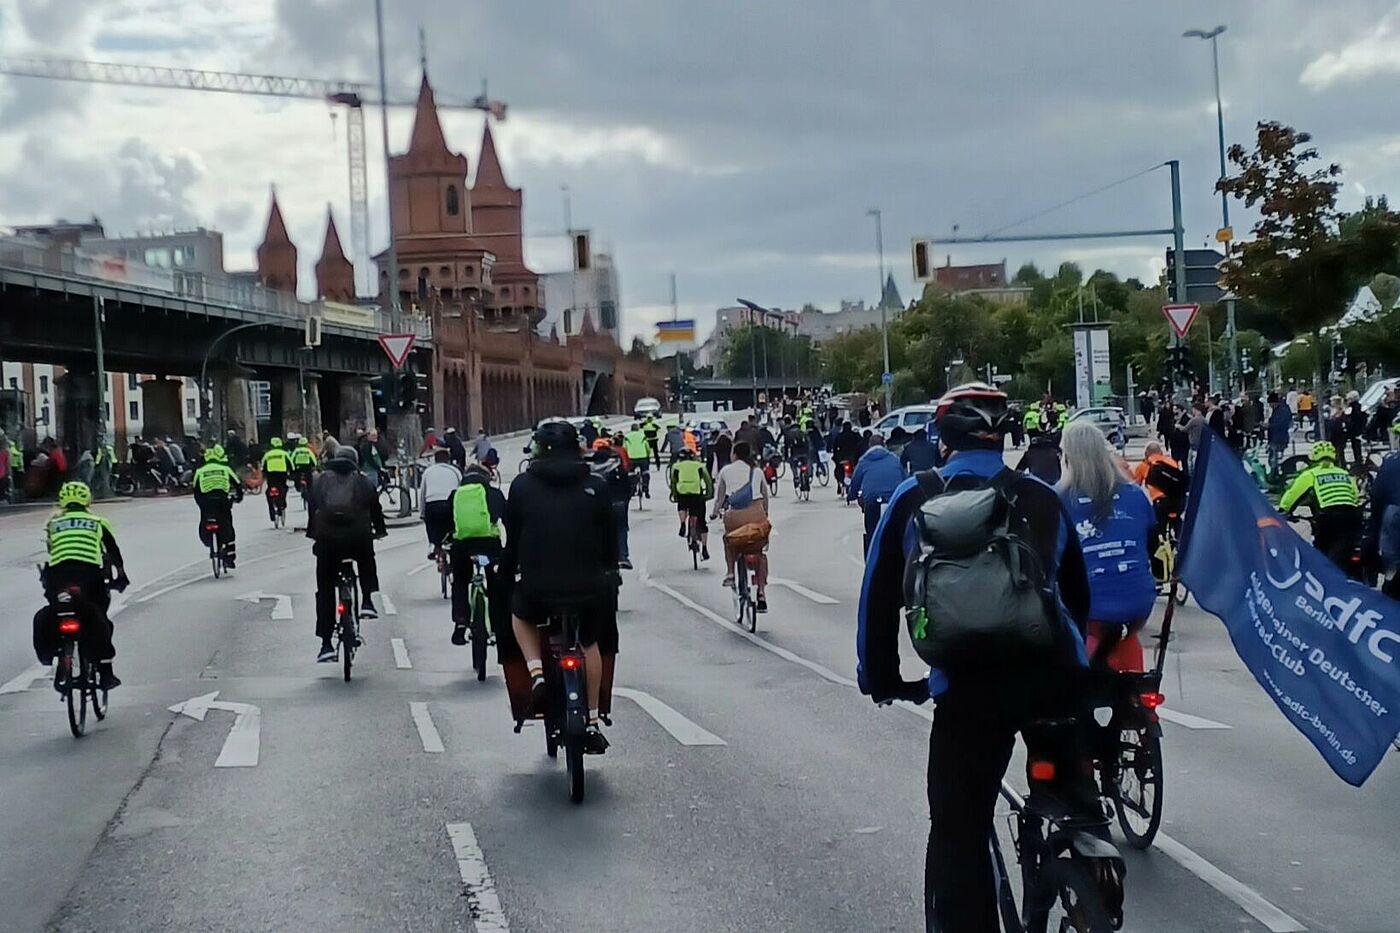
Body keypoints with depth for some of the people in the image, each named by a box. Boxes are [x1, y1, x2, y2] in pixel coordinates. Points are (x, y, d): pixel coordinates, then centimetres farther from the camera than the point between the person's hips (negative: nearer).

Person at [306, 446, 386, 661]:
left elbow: (311, 508, 16)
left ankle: (326, 644, 2)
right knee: (367, 563, 37)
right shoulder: (363, 482, 12)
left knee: (325, 591, 8)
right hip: (358, 537, 0)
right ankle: (367, 601, 19)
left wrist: (312, 533, 27)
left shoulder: (321, 481, 14)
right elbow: (375, 507, 17)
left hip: (327, 540, 0)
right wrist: (380, 529, 33)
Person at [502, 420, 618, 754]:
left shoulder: (523, 485, 2)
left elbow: (513, 537, 7)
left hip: (537, 588, -1)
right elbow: (610, 538, 9)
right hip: (589, 587, 1)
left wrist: (509, 574, 21)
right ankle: (592, 723, 24)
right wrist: (609, 573, 24)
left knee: (520, 614, 32)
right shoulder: (594, 487, 3)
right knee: (589, 643, 26)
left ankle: (537, 673, 7)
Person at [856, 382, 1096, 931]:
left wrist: (880, 679, 24)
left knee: (958, 834, 8)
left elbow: (880, 595, 12)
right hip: (1057, 674, 3)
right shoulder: (1042, 497, 18)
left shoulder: (915, 498, 11)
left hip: (969, 681, -2)